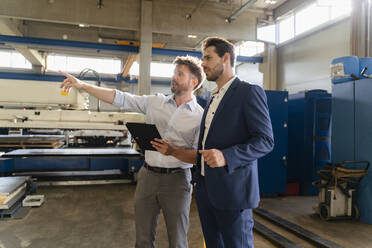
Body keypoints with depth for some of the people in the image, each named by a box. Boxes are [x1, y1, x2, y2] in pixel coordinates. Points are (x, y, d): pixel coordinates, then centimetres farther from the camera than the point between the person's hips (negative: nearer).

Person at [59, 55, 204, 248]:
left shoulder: (200, 116, -5)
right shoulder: (156, 102, 6)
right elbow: (121, 99, 3)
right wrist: (82, 85, 0)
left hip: (176, 179, -3)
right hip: (148, 175, 4)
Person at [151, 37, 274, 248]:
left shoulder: (249, 92, -7)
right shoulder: (213, 99, 19)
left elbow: (265, 140, -15)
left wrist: (226, 157, -26)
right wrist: (175, 151, 12)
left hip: (232, 191, -8)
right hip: (206, 190, 8)